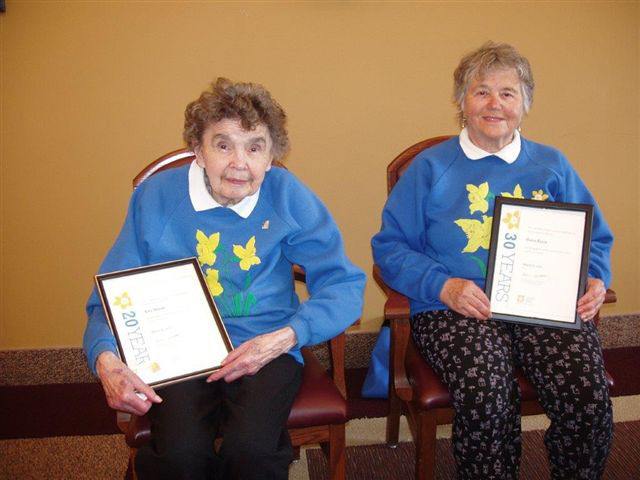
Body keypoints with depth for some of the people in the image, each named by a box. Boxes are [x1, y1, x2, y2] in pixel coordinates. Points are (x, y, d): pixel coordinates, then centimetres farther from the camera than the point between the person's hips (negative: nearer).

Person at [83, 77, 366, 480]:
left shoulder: (288, 196, -2)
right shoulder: (156, 197, -1)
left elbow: (344, 285, -4)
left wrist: (284, 338, -19)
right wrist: (106, 360, -19)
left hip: (265, 351, 0)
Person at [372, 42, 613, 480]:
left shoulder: (552, 165, 19)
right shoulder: (431, 167, 10)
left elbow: (595, 238, 22)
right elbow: (390, 247, 4)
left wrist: (594, 279, 0)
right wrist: (443, 286, -12)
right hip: (454, 310, -2)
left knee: (588, 395, -24)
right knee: (485, 394, -31)